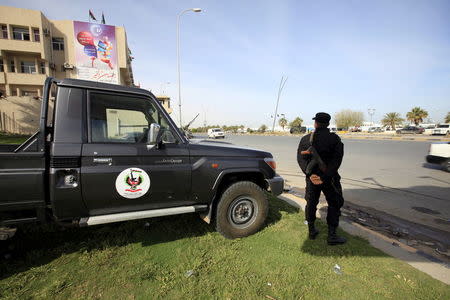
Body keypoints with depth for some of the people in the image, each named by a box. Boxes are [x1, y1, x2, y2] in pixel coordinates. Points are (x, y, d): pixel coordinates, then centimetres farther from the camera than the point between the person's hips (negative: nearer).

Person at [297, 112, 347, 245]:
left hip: (312, 177, 3)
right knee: (334, 204, 12)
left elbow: (301, 159, -11)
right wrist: (324, 177, -20)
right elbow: (336, 160, -18)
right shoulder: (335, 139, -7)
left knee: (311, 203, 16)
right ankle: (332, 235, 14)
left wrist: (310, 174, -18)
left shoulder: (305, 139, -1)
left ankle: (311, 230, 28)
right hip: (329, 178, -2)